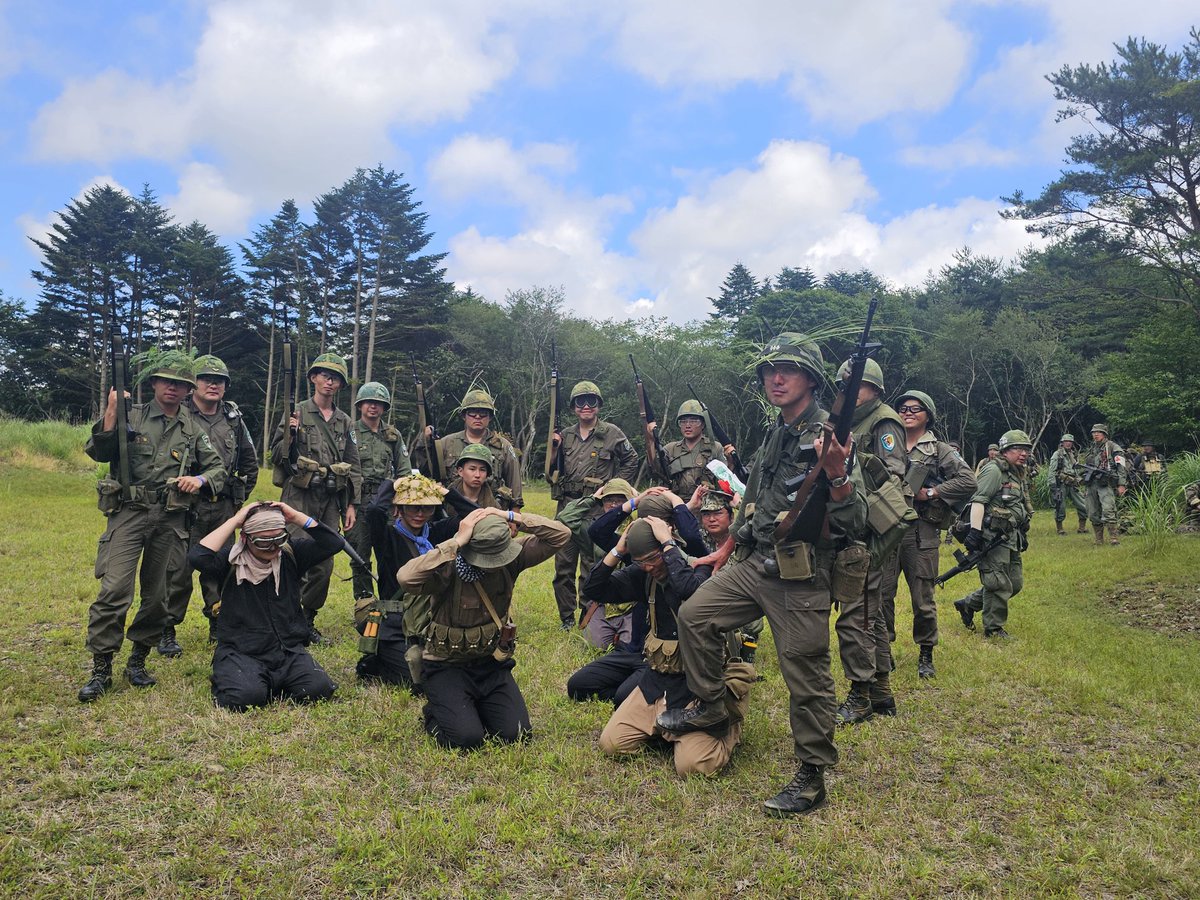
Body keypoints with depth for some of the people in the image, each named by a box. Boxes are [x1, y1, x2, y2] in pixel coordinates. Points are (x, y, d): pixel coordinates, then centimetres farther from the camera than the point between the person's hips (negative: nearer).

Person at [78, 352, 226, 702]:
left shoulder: (193, 429, 12)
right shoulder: (132, 417, 4)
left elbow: (218, 469, 14)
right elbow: (97, 452, -4)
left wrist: (200, 479, -7)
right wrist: (111, 414, -16)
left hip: (170, 520, 3)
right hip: (129, 514, -3)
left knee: (157, 597, 8)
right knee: (114, 591, -12)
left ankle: (137, 662, 24)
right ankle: (101, 670, -1)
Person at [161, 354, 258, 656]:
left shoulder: (234, 419, 10)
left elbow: (250, 462, 20)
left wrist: (241, 496, 14)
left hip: (224, 508, 5)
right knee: (178, 571, -1)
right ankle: (166, 632, 10)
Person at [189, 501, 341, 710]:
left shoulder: (291, 554, 3)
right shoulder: (231, 562, -5)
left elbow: (333, 543, -6)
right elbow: (197, 557, -24)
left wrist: (297, 517, -12)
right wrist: (234, 521, -19)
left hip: (289, 650, 3)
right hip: (240, 653, -2)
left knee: (319, 688, -21)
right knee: (245, 697, -31)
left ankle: (270, 685, 8)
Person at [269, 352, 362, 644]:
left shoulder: (345, 422, 12)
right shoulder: (296, 414, 1)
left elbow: (354, 466, 14)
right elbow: (276, 456, -1)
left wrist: (351, 505, 9)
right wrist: (289, 434, -19)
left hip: (331, 500, 4)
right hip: (300, 497, -4)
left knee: (324, 565, 5)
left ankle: (307, 620, 21)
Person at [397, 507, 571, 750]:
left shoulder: (511, 558, -10)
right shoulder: (449, 567, -24)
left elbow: (561, 535, -15)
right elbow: (405, 578, -44)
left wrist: (513, 517, -26)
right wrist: (456, 542, -40)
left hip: (492, 663, 4)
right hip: (447, 666, -4)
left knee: (516, 734, -9)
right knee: (467, 738, -20)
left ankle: (477, 707, 23)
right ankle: (436, 713, 15)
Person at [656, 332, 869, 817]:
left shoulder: (828, 437, -14)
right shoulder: (774, 436, 12)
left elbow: (855, 522, -21)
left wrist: (835, 474, -37)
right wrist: (734, 547, 28)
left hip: (800, 578, -8)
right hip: (755, 564, 8)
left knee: (806, 676, 0)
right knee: (696, 615, 7)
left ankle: (811, 777, 15)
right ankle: (710, 706, 25)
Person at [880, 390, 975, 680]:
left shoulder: (940, 450, 3)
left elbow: (968, 481, -5)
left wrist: (930, 493, -10)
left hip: (921, 532, -3)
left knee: (923, 599, 4)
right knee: (881, 593, 6)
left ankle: (926, 655, 19)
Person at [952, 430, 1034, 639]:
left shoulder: (1018, 475, 18)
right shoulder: (994, 471, -12)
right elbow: (978, 501, -22)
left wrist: (1022, 535, 27)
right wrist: (975, 531, -30)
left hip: (1011, 539, 10)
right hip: (992, 537, -10)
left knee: (1015, 583, 13)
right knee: (999, 585, -4)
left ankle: (968, 604, 23)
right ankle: (994, 629, 10)